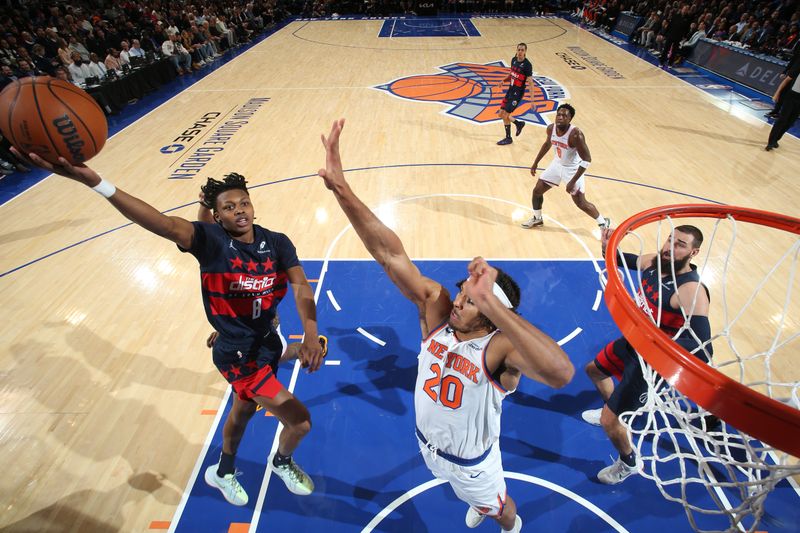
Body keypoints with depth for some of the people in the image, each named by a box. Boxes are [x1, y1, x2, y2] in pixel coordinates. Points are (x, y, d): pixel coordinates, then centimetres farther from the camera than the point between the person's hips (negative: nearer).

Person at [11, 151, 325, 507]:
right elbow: (164, 224, -40)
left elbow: (301, 286, -22)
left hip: (268, 344, 6)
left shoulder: (277, 243, -10)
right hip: (237, 354, -6)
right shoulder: (211, 240, -22)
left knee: (243, 411, 30)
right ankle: (282, 463, 38)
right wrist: (93, 181, -55)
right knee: (299, 421, -1)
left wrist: (310, 334, -38)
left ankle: (223, 473, 63)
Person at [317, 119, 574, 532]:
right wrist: (341, 189, -48)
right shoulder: (435, 306, -28)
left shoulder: (502, 349, -40)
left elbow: (560, 373, -62)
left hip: (471, 462, -4)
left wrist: (490, 301, -66)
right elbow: (390, 254, -39)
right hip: (428, 444, 4)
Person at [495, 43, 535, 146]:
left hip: (518, 93, -8)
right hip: (510, 90, 8)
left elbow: (530, 82, -18)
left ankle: (508, 138, 11)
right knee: (501, 114, 11)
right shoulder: (514, 59, 4)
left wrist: (532, 99, -24)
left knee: (505, 115, -8)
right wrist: (503, 80, 2)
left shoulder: (527, 65, -17)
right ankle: (519, 124, 32)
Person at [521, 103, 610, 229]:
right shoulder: (551, 128, -13)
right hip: (557, 164, 6)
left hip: (572, 169, -6)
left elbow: (587, 159, -28)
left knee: (581, 203, -4)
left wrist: (573, 181, -31)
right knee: (537, 190, 7)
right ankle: (537, 219, 31)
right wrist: (536, 162, 14)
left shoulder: (575, 134, -32)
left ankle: (603, 223, 20)